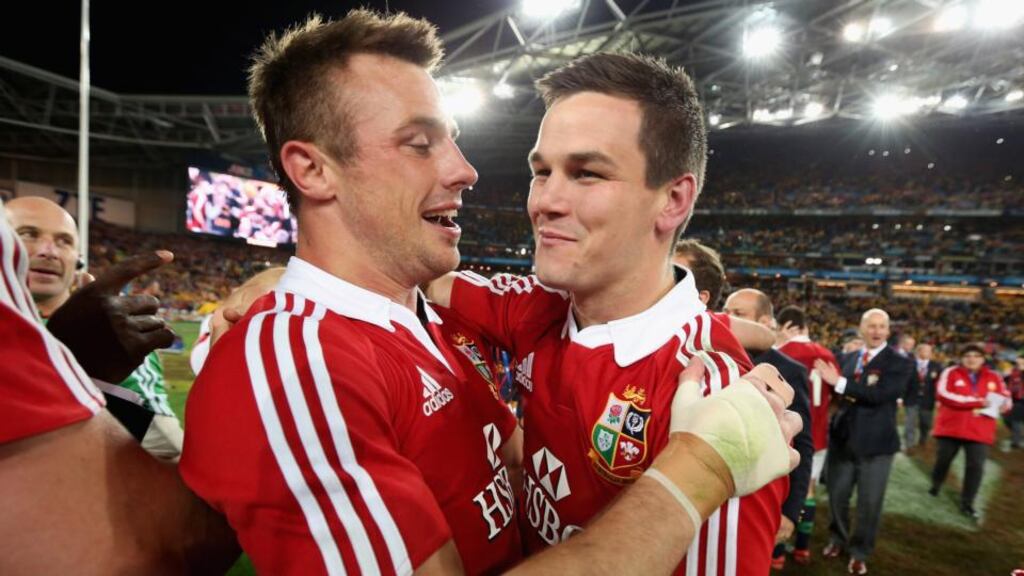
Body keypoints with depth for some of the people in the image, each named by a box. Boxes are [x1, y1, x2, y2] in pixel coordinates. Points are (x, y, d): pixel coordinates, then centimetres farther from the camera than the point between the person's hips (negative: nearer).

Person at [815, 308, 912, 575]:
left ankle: (859, 553, 28)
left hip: (876, 442, -3)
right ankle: (838, 539, 37)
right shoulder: (847, 358, 7)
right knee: (837, 496, 15)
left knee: (869, 503, 8)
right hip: (842, 438, 4)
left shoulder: (900, 363, -9)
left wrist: (839, 382, -24)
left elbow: (880, 394, -22)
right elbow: (836, 391, 4)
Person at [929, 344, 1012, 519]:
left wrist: (1005, 404, -16)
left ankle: (967, 504, 12)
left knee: (976, 467, -1)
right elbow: (943, 394, -18)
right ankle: (935, 485, 40)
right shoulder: (951, 373, -6)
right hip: (951, 426, -2)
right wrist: (976, 401, -22)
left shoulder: (994, 377, 5)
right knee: (943, 460, 13)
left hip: (979, 431, 2)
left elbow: (1006, 398, 10)